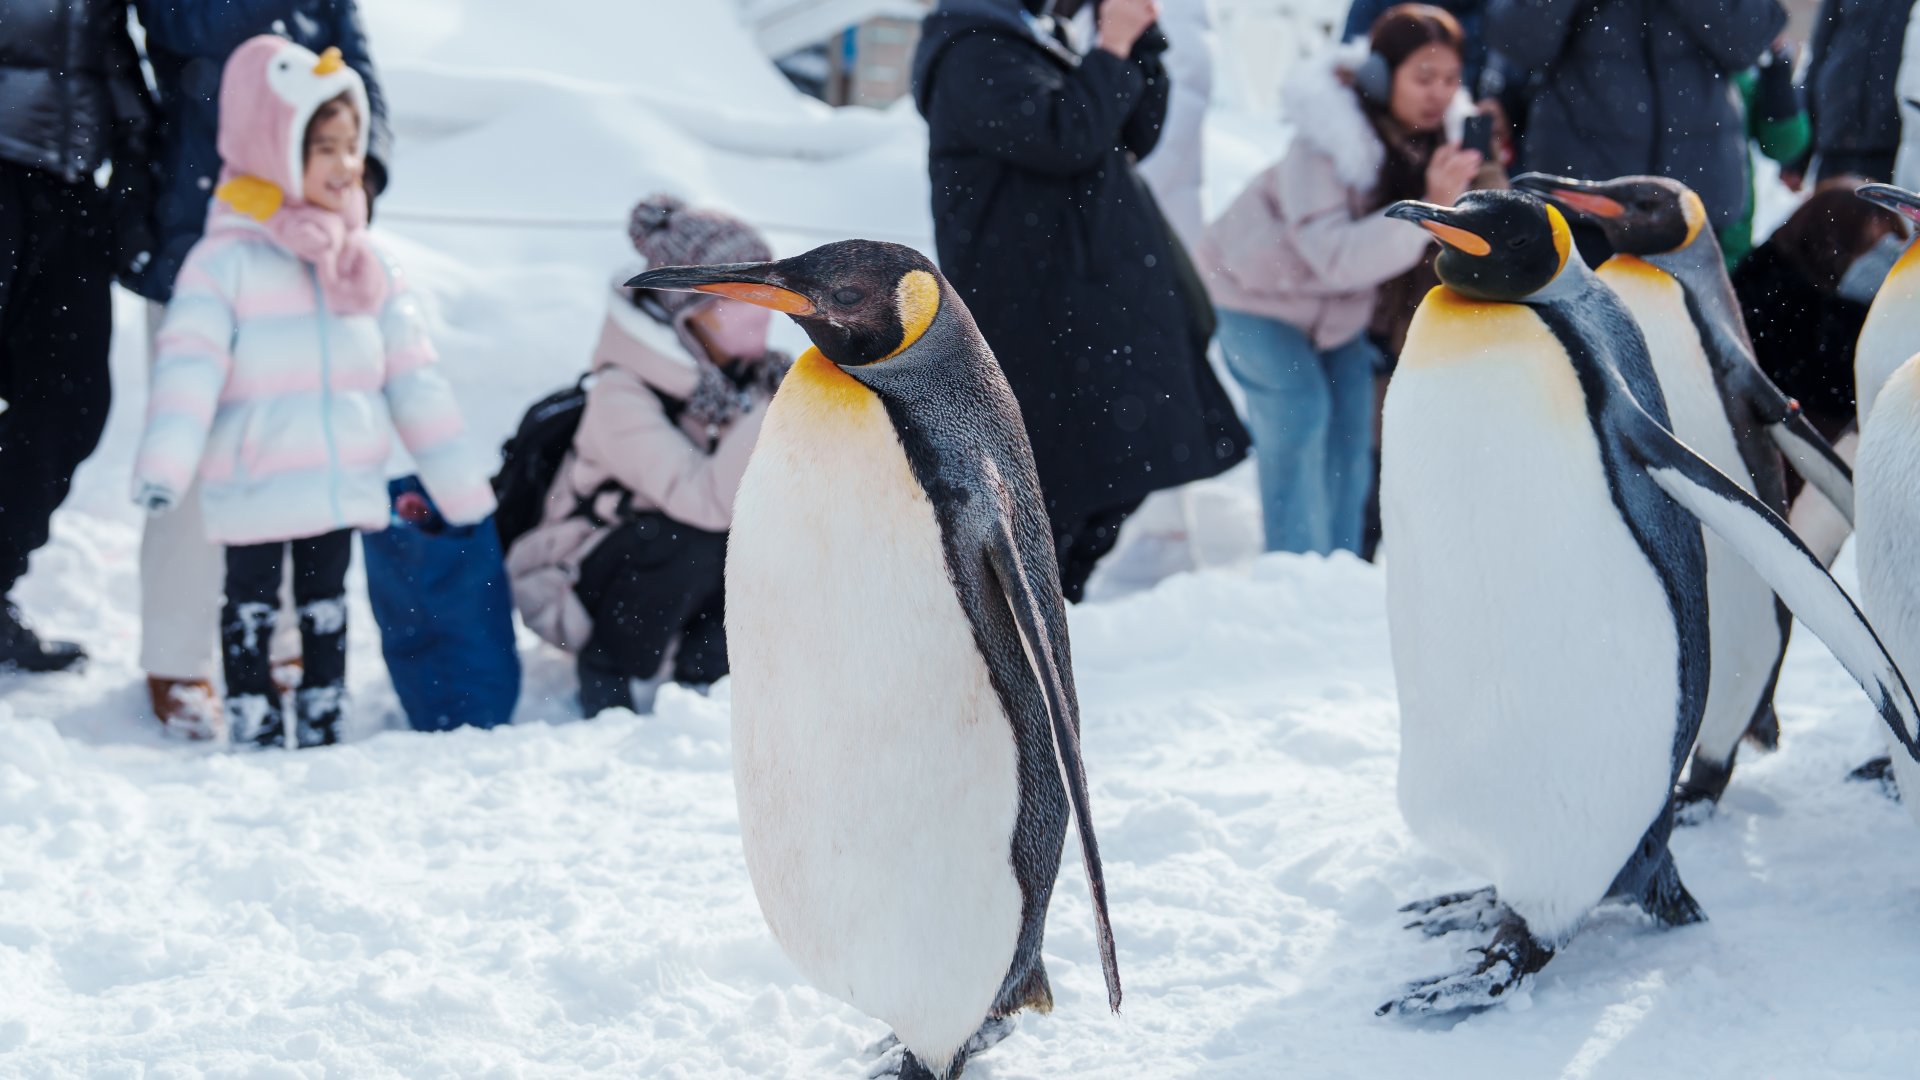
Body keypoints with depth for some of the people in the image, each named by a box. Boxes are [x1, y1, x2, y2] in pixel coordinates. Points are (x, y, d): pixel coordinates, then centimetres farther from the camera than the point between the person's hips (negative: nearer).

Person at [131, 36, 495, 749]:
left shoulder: (365, 262, 7)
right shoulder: (226, 260, -9)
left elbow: (413, 375, 9)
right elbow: (189, 369, -17)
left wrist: (462, 485, 7)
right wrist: (163, 468, -30)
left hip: (343, 488, 5)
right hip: (254, 493, -5)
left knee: (326, 608, 14)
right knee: (253, 612, 5)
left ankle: (321, 732, 24)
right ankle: (256, 737, 12)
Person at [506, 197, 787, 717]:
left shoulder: (748, 373, -6)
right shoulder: (624, 393, -26)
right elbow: (707, 502, -40)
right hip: (575, 588, -6)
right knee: (691, 539, -34)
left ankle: (690, 672, -1)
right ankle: (613, 678, -10)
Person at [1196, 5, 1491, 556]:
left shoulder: (1437, 134, -14)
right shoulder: (1326, 144, -35)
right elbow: (1337, 256, -42)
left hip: (1336, 302, 7)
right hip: (1255, 285, -6)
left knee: (1353, 413, -1)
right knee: (1299, 412, -18)